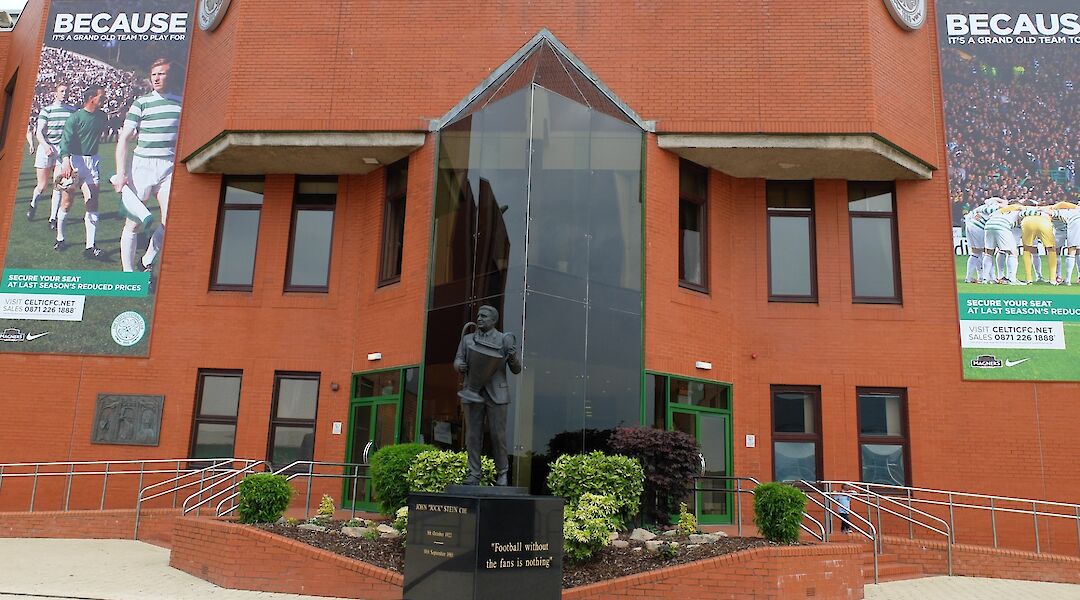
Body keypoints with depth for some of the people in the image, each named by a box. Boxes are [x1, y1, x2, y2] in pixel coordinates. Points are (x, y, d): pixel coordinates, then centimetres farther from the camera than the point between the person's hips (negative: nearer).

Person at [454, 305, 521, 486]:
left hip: (496, 394, -3)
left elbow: (516, 370, 4)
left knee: (498, 435, -3)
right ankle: (473, 474, 8)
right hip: (473, 393, 3)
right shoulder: (467, 339, 15)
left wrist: (513, 358, -19)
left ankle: (502, 474, 8)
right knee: (473, 435, 2)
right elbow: (457, 361, 9)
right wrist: (460, 366, -15)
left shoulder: (505, 339, 5)